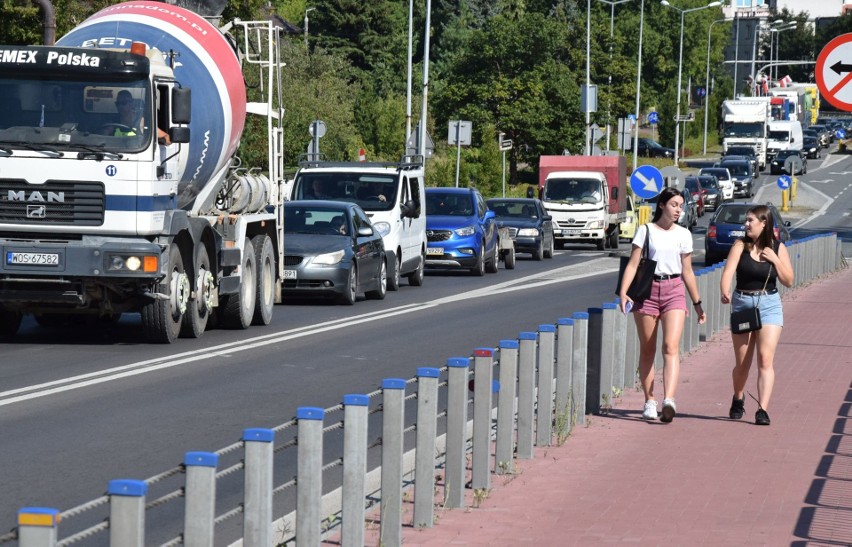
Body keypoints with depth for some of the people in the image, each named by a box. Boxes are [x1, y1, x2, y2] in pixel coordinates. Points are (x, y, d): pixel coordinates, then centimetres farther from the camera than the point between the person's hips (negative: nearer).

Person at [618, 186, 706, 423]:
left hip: (674, 290, 1)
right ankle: (649, 401, 13)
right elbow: (633, 264, -2)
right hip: (647, 289, -1)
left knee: (671, 347, -15)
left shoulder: (684, 235, 11)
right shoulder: (646, 231, 3)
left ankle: (669, 400, -28)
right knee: (647, 350, 4)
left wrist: (697, 303, 18)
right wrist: (623, 292, -16)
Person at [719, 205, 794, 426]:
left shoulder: (778, 248, 1)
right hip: (742, 303, 0)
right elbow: (728, 271, -17)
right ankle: (738, 399, 35)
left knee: (765, 358, -13)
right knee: (742, 363, 8)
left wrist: (774, 259, -12)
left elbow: (789, 281, 1)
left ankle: (762, 410, -15)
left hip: (769, 305, 0)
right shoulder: (740, 245, -3)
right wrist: (725, 293, -35)